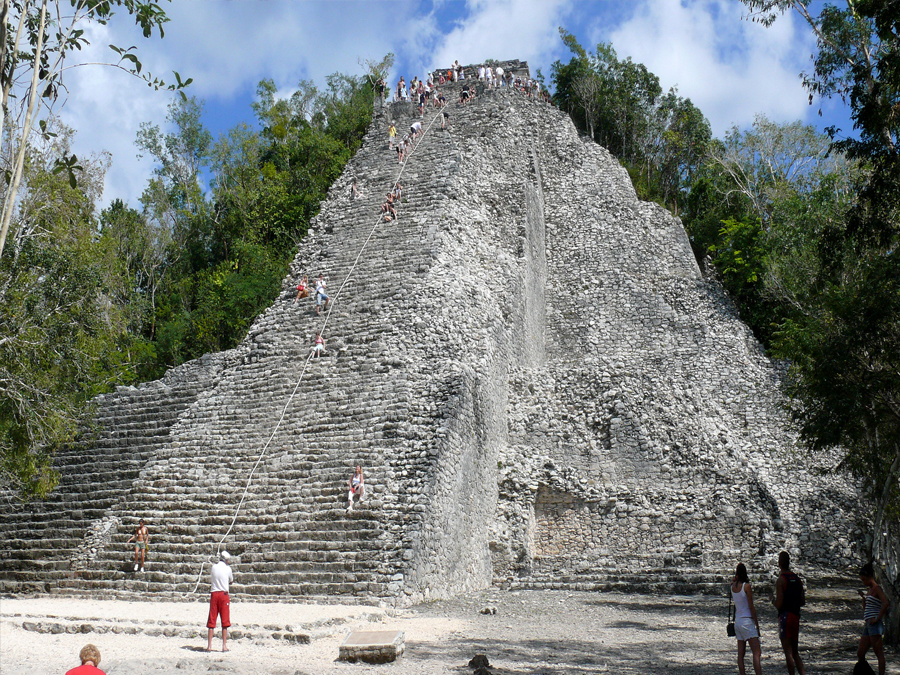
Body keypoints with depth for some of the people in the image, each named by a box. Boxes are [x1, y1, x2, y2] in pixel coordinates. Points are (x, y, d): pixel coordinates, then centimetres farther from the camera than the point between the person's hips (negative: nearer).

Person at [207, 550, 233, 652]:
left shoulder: (213, 567, 5)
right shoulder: (227, 568, -2)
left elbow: (210, 581, 15)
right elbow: (231, 581, 12)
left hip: (213, 594, 3)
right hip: (224, 594, -3)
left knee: (211, 621, 5)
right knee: (225, 622, 2)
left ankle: (209, 646, 3)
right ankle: (224, 646, -1)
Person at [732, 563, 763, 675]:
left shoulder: (733, 586, 5)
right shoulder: (746, 586, -11)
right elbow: (751, 607, -10)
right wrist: (757, 624, -4)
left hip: (737, 621, 7)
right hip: (747, 621, -7)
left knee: (741, 653, 8)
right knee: (757, 653, -10)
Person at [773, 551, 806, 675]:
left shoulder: (781, 580, -11)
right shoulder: (797, 579, 10)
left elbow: (779, 604, -15)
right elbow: (803, 601, 12)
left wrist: (773, 601, 5)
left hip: (785, 616, -7)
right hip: (796, 617, 7)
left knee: (788, 653, -3)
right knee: (795, 652, 15)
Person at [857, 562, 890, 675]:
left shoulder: (877, 588, -6)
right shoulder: (869, 590, 20)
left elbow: (886, 602, -24)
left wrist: (878, 618, -21)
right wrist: (863, 597, 14)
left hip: (875, 625, -9)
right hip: (867, 626, 9)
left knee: (879, 653, -7)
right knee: (860, 654, 7)